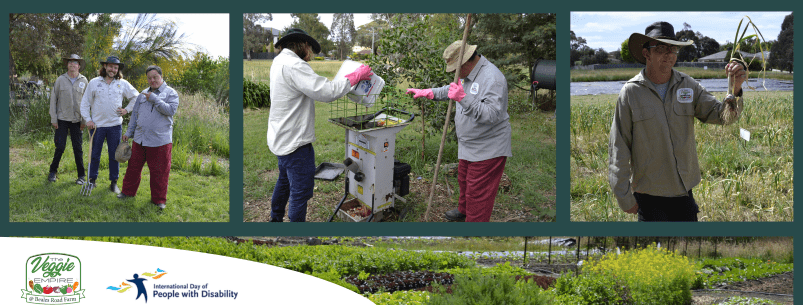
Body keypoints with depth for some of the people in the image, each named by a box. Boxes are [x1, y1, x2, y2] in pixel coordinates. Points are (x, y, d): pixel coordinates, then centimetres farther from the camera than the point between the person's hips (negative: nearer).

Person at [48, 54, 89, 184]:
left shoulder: (84, 81, 4)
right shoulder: (60, 80, 1)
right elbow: (53, 99, 4)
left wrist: (84, 120, 2)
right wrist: (53, 119, -1)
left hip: (77, 120, 1)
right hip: (62, 119, -1)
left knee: (78, 148, 3)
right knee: (60, 147, -3)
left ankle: (81, 175, 11)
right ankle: (53, 171, 15)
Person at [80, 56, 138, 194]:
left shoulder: (123, 84, 5)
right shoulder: (94, 82, 2)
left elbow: (136, 97, 17)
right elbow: (85, 102, 6)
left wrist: (127, 110, 6)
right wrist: (88, 119, -3)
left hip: (115, 125, 1)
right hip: (97, 124, -1)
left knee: (114, 155, 4)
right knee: (94, 155, 4)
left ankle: (114, 182, 13)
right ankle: (92, 180, 16)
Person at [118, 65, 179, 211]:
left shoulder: (171, 93, -1)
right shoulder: (143, 94, 15)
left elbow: (171, 110, -18)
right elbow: (135, 114, 21)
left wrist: (154, 99, -16)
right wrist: (129, 132, 19)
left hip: (160, 141, -5)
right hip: (140, 139, 5)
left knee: (159, 172, 1)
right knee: (133, 167, 12)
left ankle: (159, 199, 13)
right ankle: (128, 192, 27)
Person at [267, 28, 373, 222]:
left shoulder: (279, 61, 11)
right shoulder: (293, 65, -22)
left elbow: (312, 88, 18)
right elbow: (326, 92, -28)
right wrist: (356, 76, -18)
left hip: (280, 138, 11)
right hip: (295, 141, -11)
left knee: (284, 181, 27)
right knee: (301, 190, -4)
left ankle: (275, 219, 40)